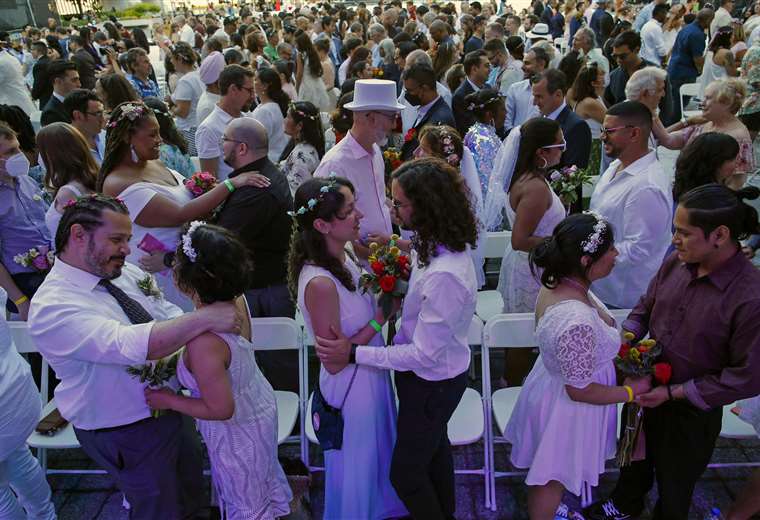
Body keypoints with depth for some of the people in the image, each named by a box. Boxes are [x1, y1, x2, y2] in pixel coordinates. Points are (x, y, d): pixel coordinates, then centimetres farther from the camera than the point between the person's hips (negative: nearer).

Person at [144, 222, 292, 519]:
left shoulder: (204, 342, -40)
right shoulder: (236, 301, -19)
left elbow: (220, 409, -30)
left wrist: (168, 400, -18)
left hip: (236, 432, -7)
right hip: (261, 406, 8)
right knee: (266, 474, 34)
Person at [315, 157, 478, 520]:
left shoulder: (443, 275, -38)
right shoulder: (438, 245, -11)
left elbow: (424, 354, -30)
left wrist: (353, 354, -27)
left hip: (432, 384, -9)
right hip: (438, 372, 9)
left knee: (406, 472, 12)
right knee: (434, 446, 31)